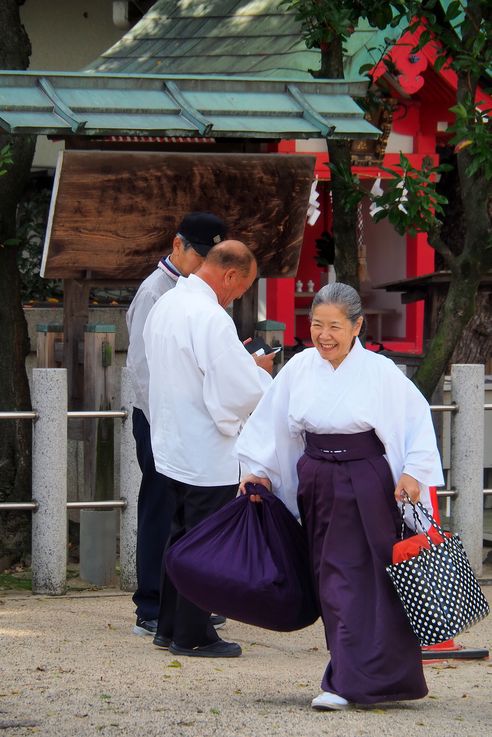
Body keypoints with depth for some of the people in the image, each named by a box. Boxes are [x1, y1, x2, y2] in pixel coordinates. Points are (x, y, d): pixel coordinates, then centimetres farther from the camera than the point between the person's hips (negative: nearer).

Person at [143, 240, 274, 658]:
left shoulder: (165, 306, 8)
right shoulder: (211, 318, -22)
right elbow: (240, 390, -24)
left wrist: (242, 361, 14)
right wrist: (259, 369, -3)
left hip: (172, 447, 9)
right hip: (208, 455, -9)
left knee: (183, 537, 18)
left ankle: (170, 627, 25)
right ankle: (192, 636, 6)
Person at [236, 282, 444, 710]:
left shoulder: (380, 373, -9)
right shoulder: (299, 369, 2)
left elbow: (417, 418, -2)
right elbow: (274, 424, 12)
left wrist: (413, 472, -9)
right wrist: (259, 471, 12)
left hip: (365, 486, -4)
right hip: (315, 484, 5)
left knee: (357, 578, -8)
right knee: (332, 582, 6)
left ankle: (347, 683, -7)